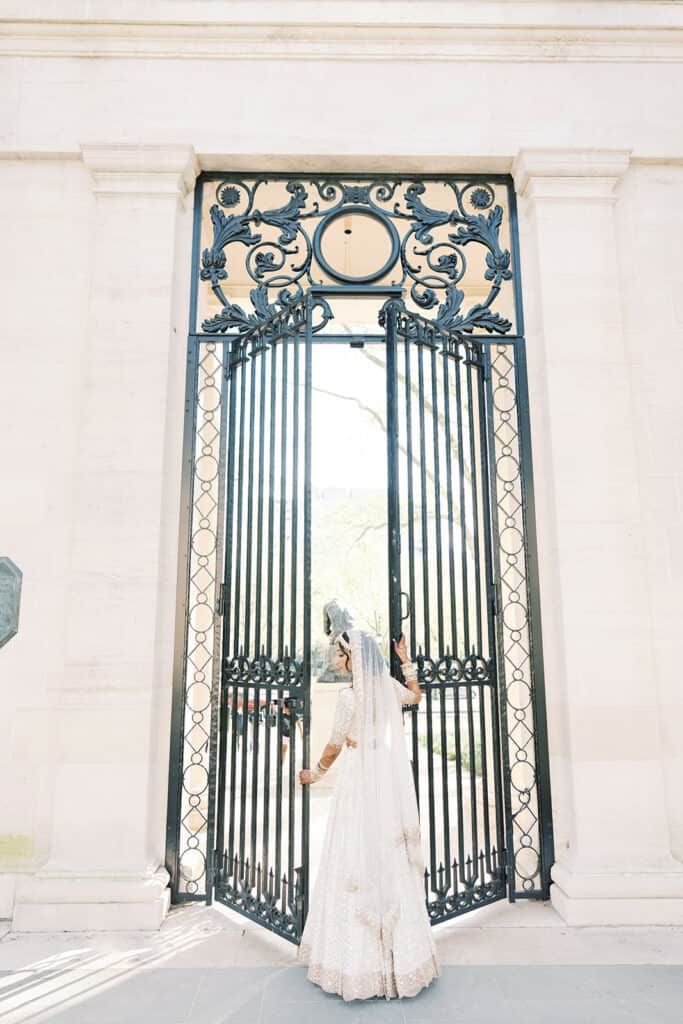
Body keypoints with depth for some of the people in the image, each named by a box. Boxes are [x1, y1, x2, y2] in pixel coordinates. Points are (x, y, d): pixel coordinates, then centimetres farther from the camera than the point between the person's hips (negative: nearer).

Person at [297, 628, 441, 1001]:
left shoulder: (349, 696, -17)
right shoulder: (389, 686, 0)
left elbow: (334, 746, -8)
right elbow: (415, 696, 22)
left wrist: (314, 773, 9)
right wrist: (406, 660, 21)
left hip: (360, 784, -6)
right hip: (392, 785, 6)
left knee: (358, 864, 4)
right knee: (392, 864, 14)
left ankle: (360, 958, 14)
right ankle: (401, 953, 26)